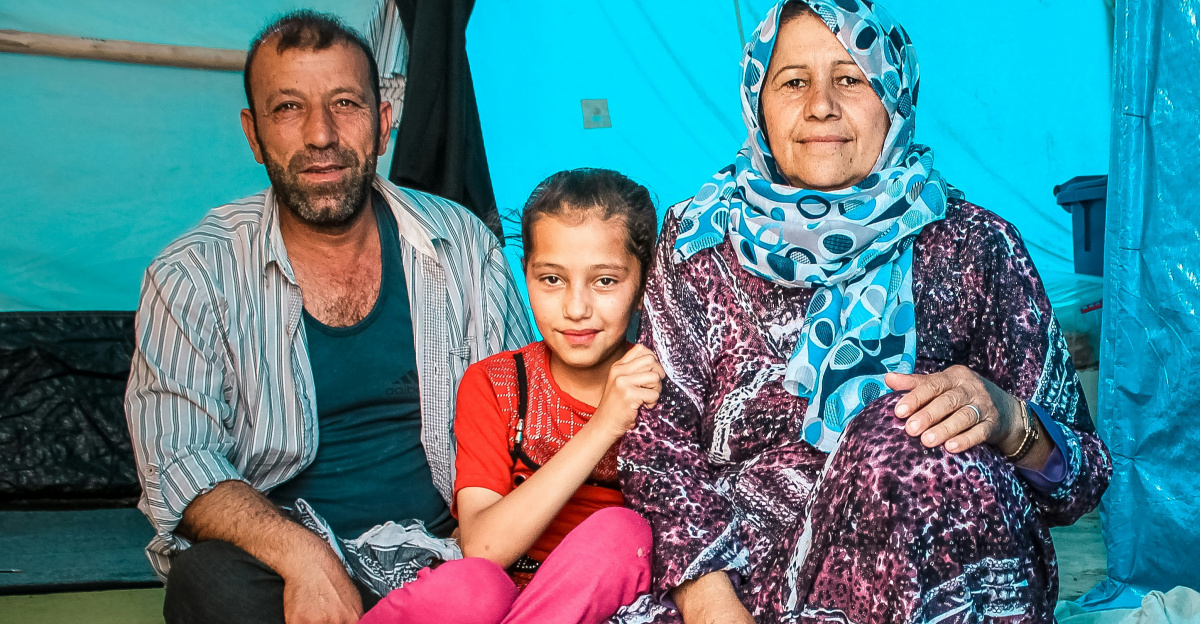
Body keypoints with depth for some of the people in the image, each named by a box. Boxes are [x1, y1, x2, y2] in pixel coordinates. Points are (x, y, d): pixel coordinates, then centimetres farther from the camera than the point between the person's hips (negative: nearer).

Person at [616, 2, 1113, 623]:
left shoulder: (975, 247, 1)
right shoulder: (699, 243, 4)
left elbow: (1082, 477, 1)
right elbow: (659, 442, -1)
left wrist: (1007, 421, -22)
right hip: (747, 573, 0)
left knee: (905, 438, -31)